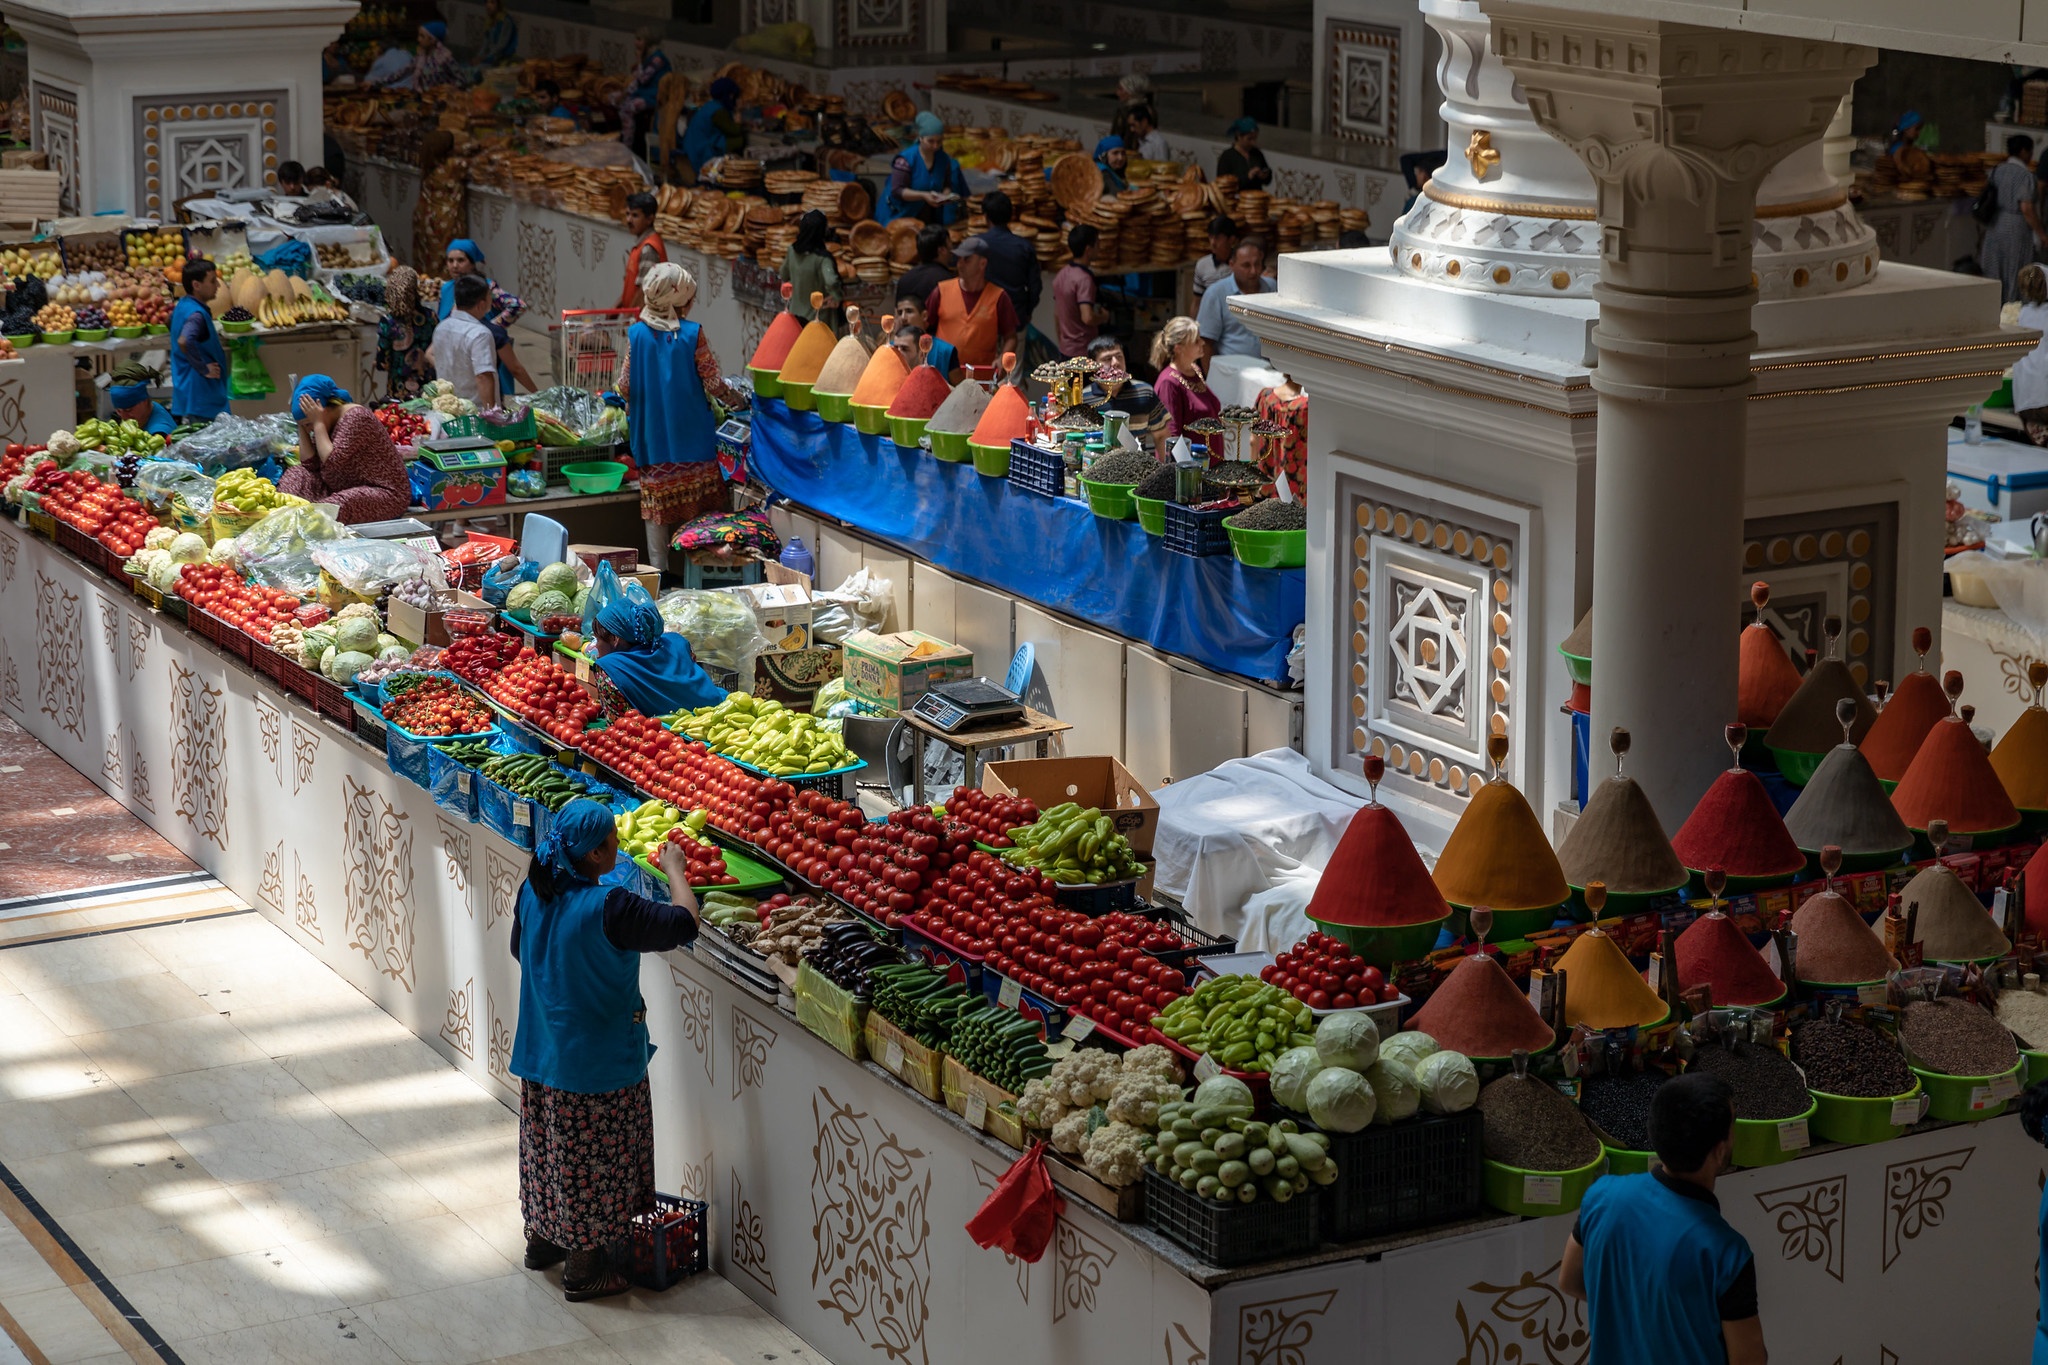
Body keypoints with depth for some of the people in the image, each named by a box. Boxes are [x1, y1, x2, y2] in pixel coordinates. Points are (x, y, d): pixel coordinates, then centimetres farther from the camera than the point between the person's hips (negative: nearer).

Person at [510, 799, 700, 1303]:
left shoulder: (533, 893, -5)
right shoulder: (609, 909, -27)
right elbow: (683, 924, -21)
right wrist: (675, 870, -6)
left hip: (541, 1055, 7)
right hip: (597, 1065, -7)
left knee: (548, 1149, 23)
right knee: (593, 1163, 7)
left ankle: (542, 1237, 40)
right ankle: (584, 1268, 17)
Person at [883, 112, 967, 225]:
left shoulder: (944, 159, 1)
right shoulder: (906, 158, -15)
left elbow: (947, 185, 8)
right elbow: (897, 191, -18)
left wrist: (945, 196, -16)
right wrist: (924, 195, -30)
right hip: (903, 217, -4)